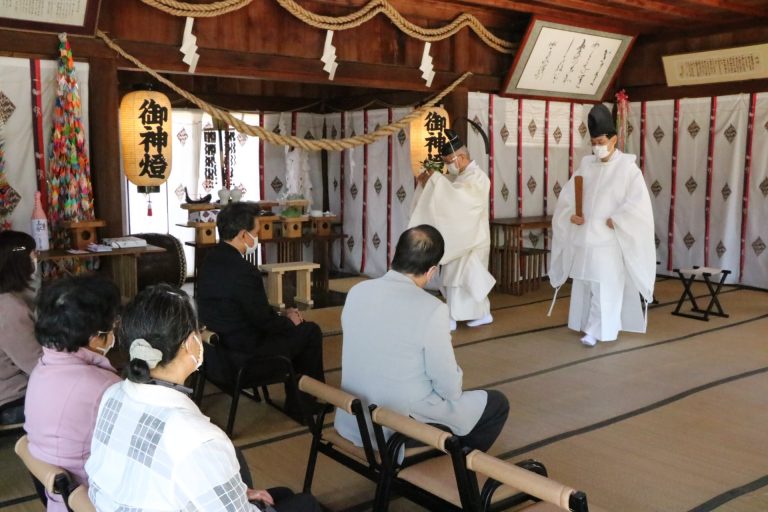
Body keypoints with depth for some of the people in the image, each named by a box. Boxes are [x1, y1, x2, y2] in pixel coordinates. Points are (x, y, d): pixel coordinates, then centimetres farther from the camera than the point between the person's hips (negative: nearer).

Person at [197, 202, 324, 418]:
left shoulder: (212, 259, 2)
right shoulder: (243, 271, -26)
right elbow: (264, 321, -16)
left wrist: (281, 315, 8)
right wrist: (288, 320, 3)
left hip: (215, 349, 9)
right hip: (242, 357, -9)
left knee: (288, 329, 24)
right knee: (310, 331, 6)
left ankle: (296, 402, 33)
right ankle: (301, 406, 23)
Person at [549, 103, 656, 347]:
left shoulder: (627, 167, -5)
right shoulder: (586, 165, 8)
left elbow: (638, 203, -11)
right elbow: (566, 196, 10)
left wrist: (614, 221, -16)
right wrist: (570, 215, -8)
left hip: (608, 240, -5)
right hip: (583, 237, 5)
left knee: (605, 286, -4)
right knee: (583, 284, 10)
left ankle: (597, 330, 0)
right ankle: (588, 324, 22)